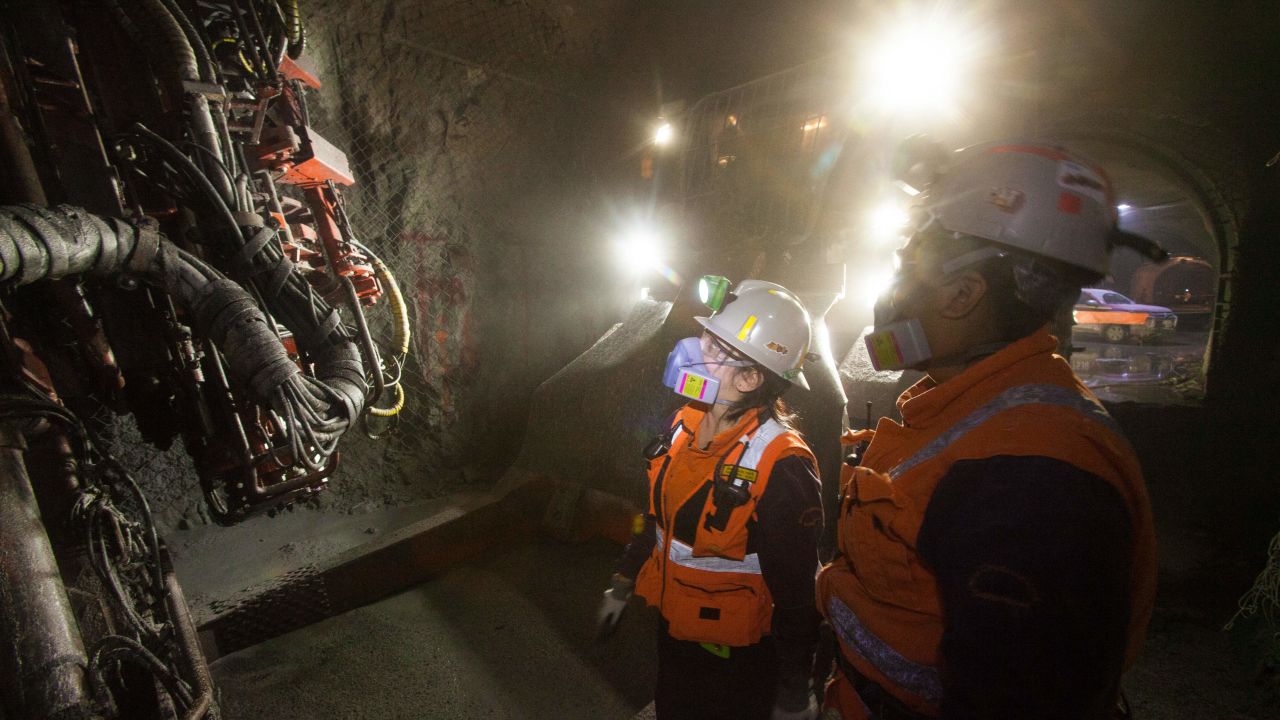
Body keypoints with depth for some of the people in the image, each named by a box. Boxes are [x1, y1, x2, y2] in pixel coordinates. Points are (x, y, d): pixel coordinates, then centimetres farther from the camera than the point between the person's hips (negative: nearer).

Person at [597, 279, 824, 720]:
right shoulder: (685, 424, -7)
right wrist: (623, 584, 14)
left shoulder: (780, 464, -28)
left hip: (737, 656, -6)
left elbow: (795, 589, -21)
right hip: (673, 631, 7)